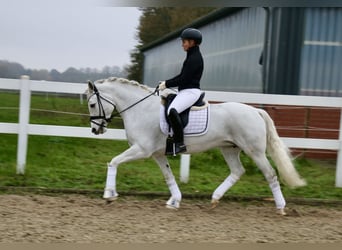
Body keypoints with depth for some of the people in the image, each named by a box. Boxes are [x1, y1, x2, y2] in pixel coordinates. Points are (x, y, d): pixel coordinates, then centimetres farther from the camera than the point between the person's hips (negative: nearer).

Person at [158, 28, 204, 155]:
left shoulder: (195, 58, -14)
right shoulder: (192, 56, 17)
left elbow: (184, 79, -18)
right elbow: (182, 76, 21)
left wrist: (167, 84, -10)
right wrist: (166, 82, 12)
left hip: (191, 92, -12)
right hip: (185, 91, 12)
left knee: (172, 111, -34)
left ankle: (180, 143, -33)